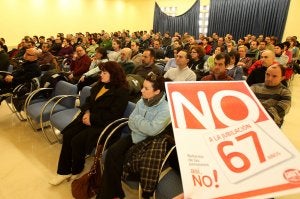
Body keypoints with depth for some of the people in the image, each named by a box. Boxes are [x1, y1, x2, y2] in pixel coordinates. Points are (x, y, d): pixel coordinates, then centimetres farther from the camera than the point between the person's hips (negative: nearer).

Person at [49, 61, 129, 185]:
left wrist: (92, 118, -16)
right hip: (89, 118, 8)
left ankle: (76, 171, 8)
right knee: (67, 135, -10)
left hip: (102, 125, -7)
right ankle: (64, 171, 4)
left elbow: (114, 115, -18)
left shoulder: (122, 91, -12)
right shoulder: (100, 85, 13)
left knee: (77, 141, -19)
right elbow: (89, 100, 19)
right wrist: (86, 112, -2)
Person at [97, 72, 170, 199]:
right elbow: (130, 123, 1)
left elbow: (152, 130, -25)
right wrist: (144, 128, -17)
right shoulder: (142, 101, 4)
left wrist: (137, 119, -11)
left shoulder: (166, 109, -16)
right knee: (112, 152, -19)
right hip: (135, 137, 6)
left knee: (120, 159, -20)